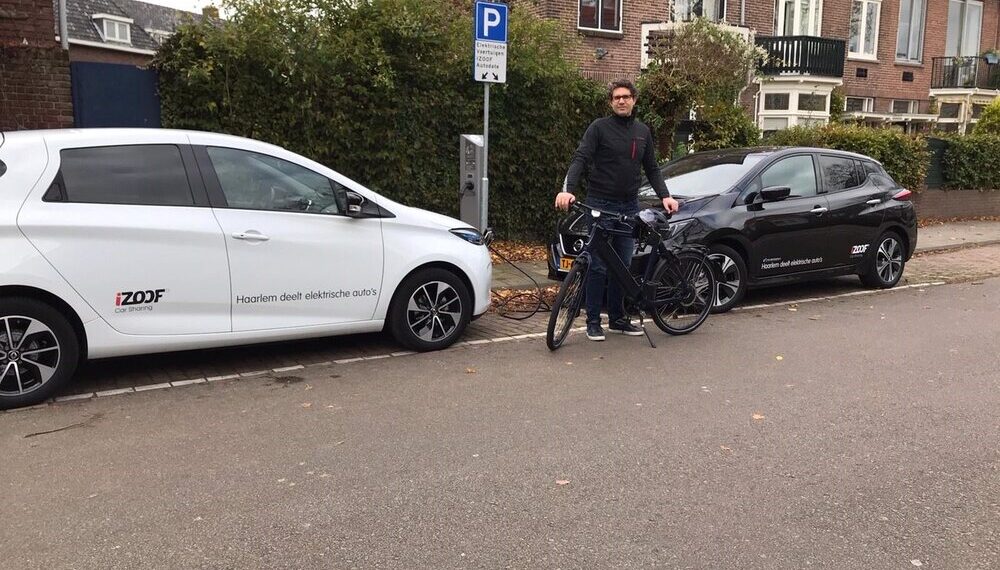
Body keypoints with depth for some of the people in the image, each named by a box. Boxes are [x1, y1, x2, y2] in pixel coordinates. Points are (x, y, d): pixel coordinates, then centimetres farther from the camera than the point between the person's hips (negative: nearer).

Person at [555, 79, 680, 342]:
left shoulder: (643, 131, 13)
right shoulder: (599, 128, -4)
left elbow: (652, 168, 17)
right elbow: (580, 159, -15)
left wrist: (665, 195, 3)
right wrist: (567, 190, -31)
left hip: (629, 206, 5)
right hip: (601, 205, -5)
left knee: (622, 265, 9)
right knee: (599, 265, -3)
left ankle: (617, 319, 20)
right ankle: (593, 322, 6)